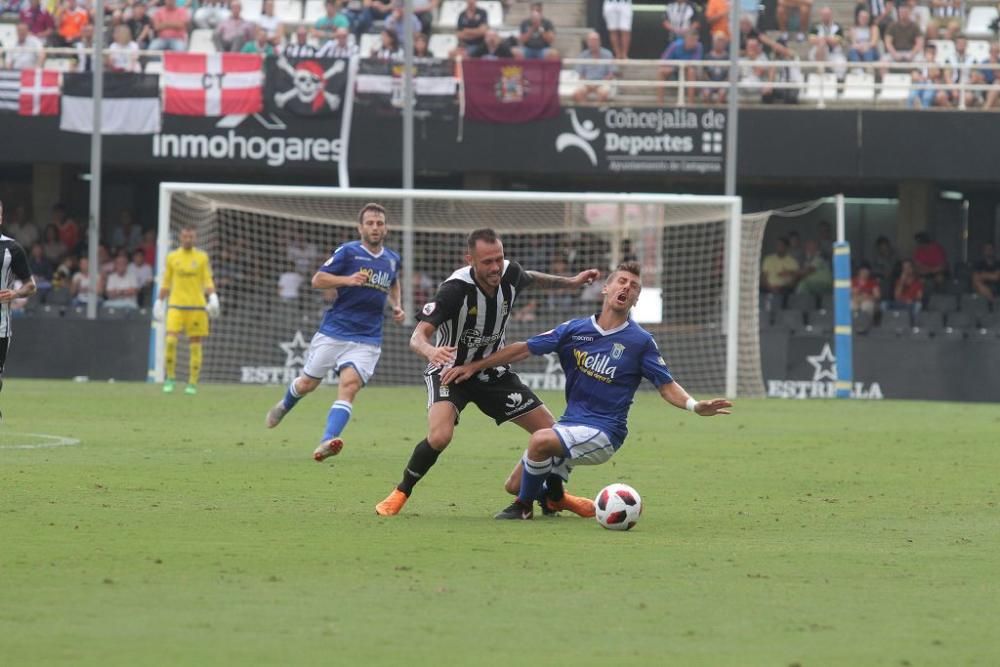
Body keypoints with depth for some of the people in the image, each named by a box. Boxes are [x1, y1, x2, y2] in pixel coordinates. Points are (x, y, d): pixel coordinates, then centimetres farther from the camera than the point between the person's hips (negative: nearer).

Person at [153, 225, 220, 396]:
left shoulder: (202, 257, 7)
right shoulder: (172, 257, 9)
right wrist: (159, 301, 14)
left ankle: (192, 383, 7)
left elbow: (208, 281, 4)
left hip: (197, 306, 0)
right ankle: (170, 378, -1)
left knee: (195, 345, 0)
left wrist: (213, 297, -12)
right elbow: (166, 282, 15)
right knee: (171, 340, -15)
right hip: (176, 305, 0)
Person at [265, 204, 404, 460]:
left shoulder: (392, 259, 9)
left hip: (367, 340, 2)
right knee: (307, 383, 10)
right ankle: (284, 407, 46)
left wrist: (396, 306, 13)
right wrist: (348, 279, -22)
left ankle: (327, 443, -32)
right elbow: (317, 280, -7)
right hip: (333, 332, -2)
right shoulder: (348, 252, -6)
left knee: (349, 385, -21)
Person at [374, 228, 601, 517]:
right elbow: (418, 336, -36)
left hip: (492, 371, 6)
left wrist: (571, 281, 17)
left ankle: (556, 496, 31)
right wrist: (430, 350, -58)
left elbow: (530, 278, 15)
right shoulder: (455, 290, -31)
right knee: (439, 436, -32)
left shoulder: (510, 274, -13)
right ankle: (400, 494, -7)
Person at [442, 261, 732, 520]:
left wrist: (695, 406, -22)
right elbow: (525, 349, 8)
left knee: (541, 440, -32)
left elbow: (667, 387, -1)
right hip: (570, 424, 5)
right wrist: (473, 367, 6)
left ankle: (524, 506, -9)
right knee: (514, 485, 4)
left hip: (604, 433, -5)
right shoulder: (575, 329, 4)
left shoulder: (640, 341, -4)